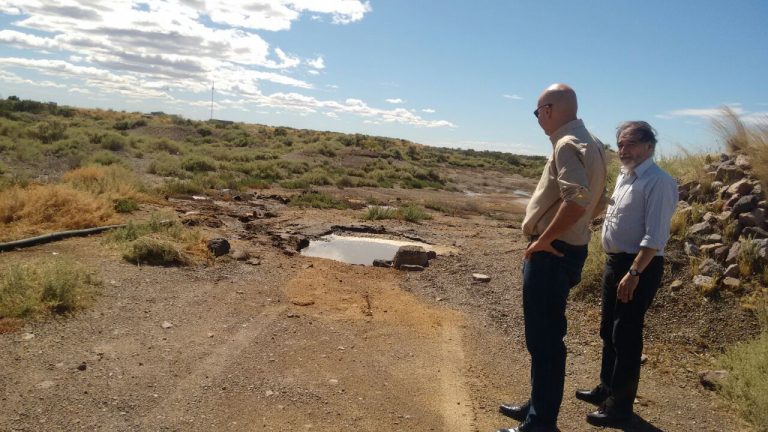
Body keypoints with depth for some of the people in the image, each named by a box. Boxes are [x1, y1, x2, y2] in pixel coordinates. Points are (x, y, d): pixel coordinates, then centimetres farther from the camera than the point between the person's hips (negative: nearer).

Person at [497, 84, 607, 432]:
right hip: (566, 250, 10)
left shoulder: (567, 144, -17)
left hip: (551, 255, -10)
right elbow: (597, 201, 20)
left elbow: (577, 199, -32)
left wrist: (544, 239, -22)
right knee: (544, 336, 20)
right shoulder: (589, 143, 15)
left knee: (544, 339, -1)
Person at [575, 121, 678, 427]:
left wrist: (634, 272, -27)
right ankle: (607, 388, 36)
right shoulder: (624, 177, 11)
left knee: (626, 336, 0)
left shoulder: (658, 182, -18)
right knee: (608, 330, 19)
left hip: (639, 266, -9)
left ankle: (620, 405, 13)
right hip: (615, 261, 9)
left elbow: (655, 236, -24)